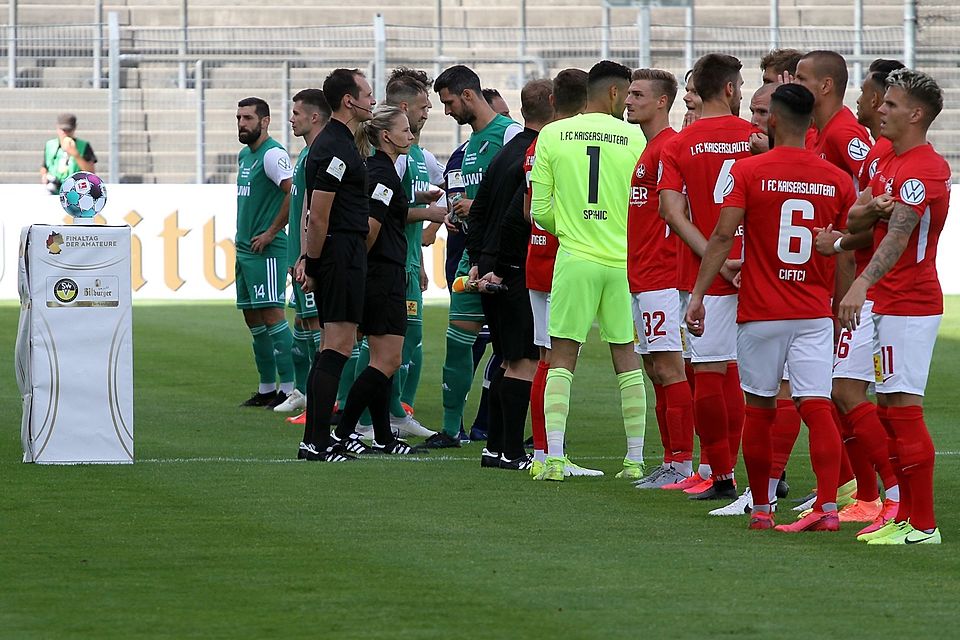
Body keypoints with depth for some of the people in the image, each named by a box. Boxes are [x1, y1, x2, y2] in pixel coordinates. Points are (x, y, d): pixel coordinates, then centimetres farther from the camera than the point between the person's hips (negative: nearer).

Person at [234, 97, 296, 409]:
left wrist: (272, 232, -19)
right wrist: (243, 235, 17)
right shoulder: (244, 154, 16)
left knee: (272, 315, -12)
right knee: (253, 319, 11)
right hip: (244, 248, 10)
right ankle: (267, 388, 18)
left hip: (267, 250, -10)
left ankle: (289, 387, -11)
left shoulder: (272, 154, -13)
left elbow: (294, 192, -24)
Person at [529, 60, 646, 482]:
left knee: (562, 357, 2)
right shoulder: (633, 138, -1)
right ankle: (635, 459, 11)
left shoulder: (552, 135, 1)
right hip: (623, 259, 0)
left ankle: (554, 458, -8)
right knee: (627, 357, 9)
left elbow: (540, 211, 3)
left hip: (574, 258, 0)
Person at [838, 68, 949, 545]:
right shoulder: (889, 165, 16)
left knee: (903, 409, -10)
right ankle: (906, 516, 16)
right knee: (889, 407, 11)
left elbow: (898, 234, -29)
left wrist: (863, 283, -41)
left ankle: (923, 524, -7)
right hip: (887, 303, 10)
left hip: (909, 304, -10)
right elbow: (854, 220, 14)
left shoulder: (923, 169, -16)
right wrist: (872, 209, -10)